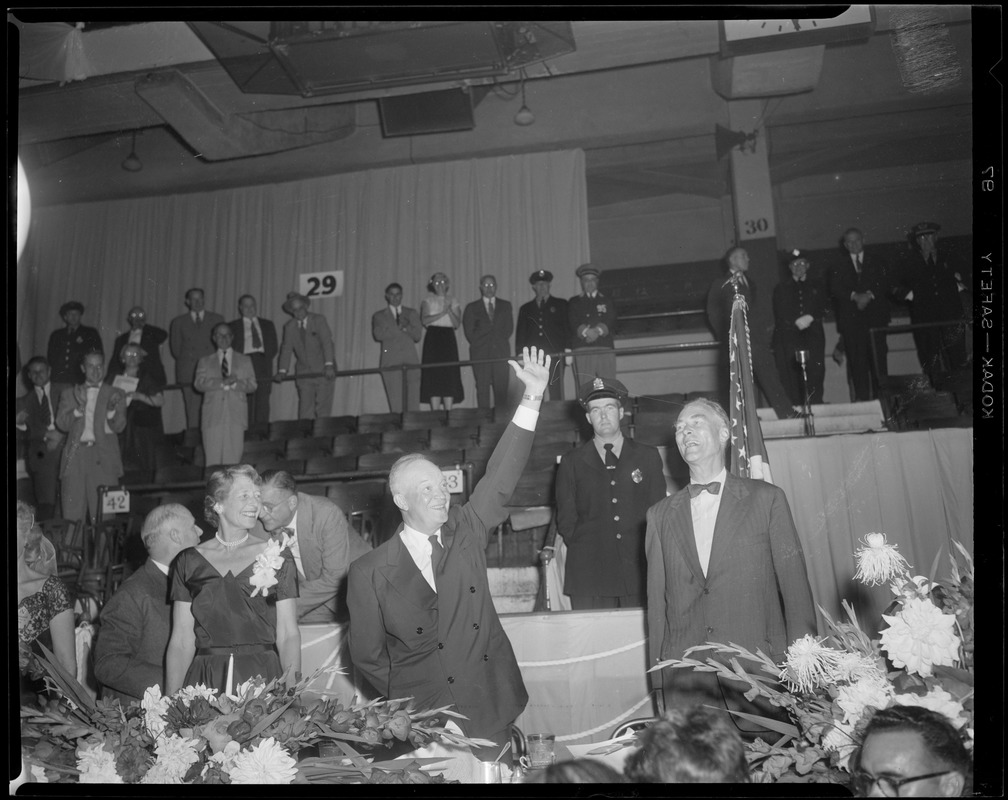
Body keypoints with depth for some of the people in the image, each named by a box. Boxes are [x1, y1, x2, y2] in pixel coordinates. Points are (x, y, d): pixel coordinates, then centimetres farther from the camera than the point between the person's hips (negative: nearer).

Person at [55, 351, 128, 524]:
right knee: (72, 512, -2)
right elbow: (62, 424, 5)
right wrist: (79, 408, -12)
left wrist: (112, 409, -18)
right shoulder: (69, 394, 17)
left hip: (104, 458, -1)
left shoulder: (116, 394, 12)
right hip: (75, 457, 2)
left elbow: (119, 427, 2)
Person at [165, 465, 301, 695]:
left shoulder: (277, 557, 2)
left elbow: (288, 635, 0)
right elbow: (181, 640, 5)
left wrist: (292, 694, -12)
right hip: (205, 681, 1)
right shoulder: (188, 562, 5)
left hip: (263, 677, 0)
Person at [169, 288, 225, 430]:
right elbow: (175, 348, 15)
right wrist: (187, 360, 5)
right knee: (192, 412, -4)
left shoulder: (217, 319, 14)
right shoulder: (179, 322, 15)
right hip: (189, 374, 1)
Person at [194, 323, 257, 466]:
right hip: (212, 416, 0)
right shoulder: (205, 361, 18)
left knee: (233, 459, -7)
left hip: (236, 416, 0)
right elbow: (198, 384, 1)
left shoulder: (244, 360, 18)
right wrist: (222, 382, -14)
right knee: (213, 459, -5)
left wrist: (235, 383, -13)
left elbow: (252, 385, 7)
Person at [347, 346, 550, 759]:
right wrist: (409, 703, 1)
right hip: (424, 721, -3)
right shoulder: (370, 572, -9)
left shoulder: (466, 530, 0)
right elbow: (367, 655, -1)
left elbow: (500, 478, -11)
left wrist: (532, 399, -18)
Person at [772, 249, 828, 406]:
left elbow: (823, 310, 10)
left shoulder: (817, 286, 21)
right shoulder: (781, 288, 18)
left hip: (813, 335, 1)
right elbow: (779, 314, 7)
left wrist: (810, 318, -9)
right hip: (789, 336, -1)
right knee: (791, 376, -12)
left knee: (815, 374, -11)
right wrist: (796, 322, -8)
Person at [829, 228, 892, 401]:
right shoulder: (839, 265, 14)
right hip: (850, 318, 0)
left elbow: (884, 284, 5)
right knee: (856, 358, -6)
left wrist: (869, 295, -12)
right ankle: (861, 397, -5)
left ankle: (880, 395, -3)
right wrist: (855, 296, -13)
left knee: (878, 355, -7)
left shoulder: (876, 262, 16)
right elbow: (835, 289, 2)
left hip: (875, 316, 0)